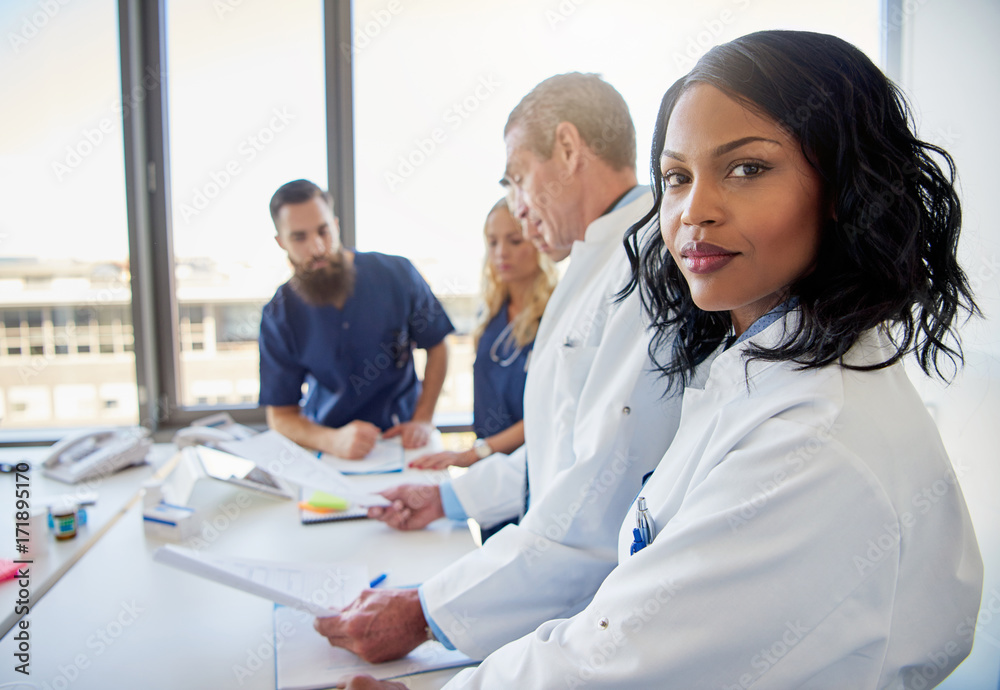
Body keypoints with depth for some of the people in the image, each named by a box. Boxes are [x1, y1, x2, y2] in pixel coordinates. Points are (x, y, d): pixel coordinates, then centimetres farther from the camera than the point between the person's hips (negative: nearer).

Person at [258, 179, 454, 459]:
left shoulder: (396, 274, -8)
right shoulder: (279, 317, -7)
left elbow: (436, 347, 5)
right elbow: (280, 415, -5)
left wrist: (422, 420, -7)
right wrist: (334, 441, -25)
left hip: (399, 434, -1)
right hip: (327, 439, 1)